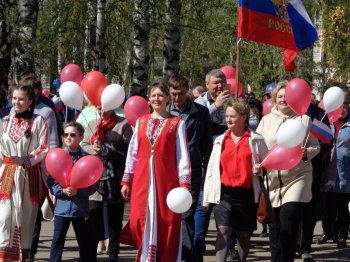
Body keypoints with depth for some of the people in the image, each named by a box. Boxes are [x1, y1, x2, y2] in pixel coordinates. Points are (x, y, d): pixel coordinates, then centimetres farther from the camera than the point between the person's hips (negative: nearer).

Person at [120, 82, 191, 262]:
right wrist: (126, 181, 9)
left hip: (166, 180, -3)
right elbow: (132, 153, 14)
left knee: (167, 223, -3)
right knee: (140, 221, -3)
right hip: (142, 180, 3)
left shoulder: (177, 123, 4)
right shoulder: (141, 122, 14)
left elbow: (182, 156, -1)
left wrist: (184, 184, -9)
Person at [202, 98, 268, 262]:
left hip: (247, 193, 0)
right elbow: (211, 169, 9)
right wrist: (207, 197, 7)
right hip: (225, 193, 0)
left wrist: (260, 169, -15)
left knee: (244, 234, 9)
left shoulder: (256, 140, 2)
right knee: (223, 231, -14)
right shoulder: (220, 141, 7)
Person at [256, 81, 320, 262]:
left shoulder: (304, 120, 6)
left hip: (297, 178, -3)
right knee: (274, 228, 8)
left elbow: (315, 146, 9)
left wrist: (307, 153, -12)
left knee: (288, 229, -14)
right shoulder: (266, 120, 12)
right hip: (271, 179, 3)